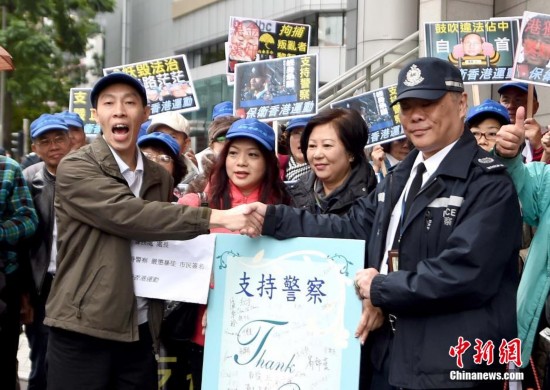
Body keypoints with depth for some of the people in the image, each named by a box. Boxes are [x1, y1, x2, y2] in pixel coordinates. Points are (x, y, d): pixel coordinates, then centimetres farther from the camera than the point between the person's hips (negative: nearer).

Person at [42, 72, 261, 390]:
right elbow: (132, 216, -23)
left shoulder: (161, 177, 10)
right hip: (83, 331, -5)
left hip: (141, 331, 5)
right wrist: (216, 217, -28)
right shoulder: (75, 169, -10)